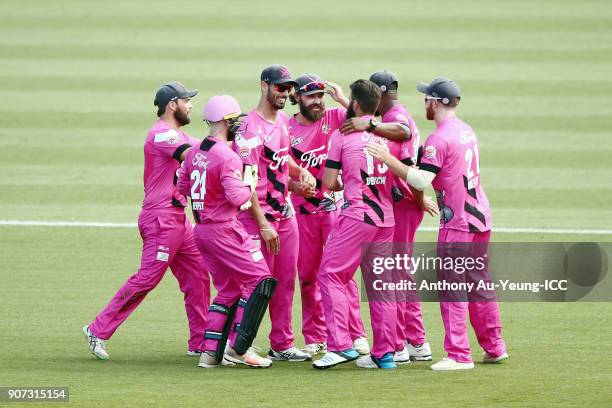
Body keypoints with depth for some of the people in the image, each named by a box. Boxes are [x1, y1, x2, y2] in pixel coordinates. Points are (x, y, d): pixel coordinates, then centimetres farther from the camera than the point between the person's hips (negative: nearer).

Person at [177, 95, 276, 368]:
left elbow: (182, 187, 17)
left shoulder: (194, 153, 9)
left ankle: (210, 351, 11)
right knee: (261, 281, -3)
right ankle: (238, 348, -8)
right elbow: (236, 196, -24)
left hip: (201, 230, 9)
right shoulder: (228, 157, -17)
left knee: (228, 290, 17)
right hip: (225, 230, -9)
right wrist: (249, 189, -6)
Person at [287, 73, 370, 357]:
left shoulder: (334, 117, 2)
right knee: (307, 275, 5)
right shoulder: (285, 129, 4)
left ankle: (356, 334, -5)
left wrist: (341, 98, -15)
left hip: (334, 207, -2)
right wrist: (294, 185, -13)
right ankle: (315, 338, 14)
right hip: (303, 210, 2)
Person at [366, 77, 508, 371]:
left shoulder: (439, 139, -15)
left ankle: (458, 355, -8)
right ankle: (494, 347, 20)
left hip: (457, 221, -9)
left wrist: (388, 160, -21)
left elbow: (422, 180, -23)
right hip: (480, 217, 9)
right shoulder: (467, 131, 13)